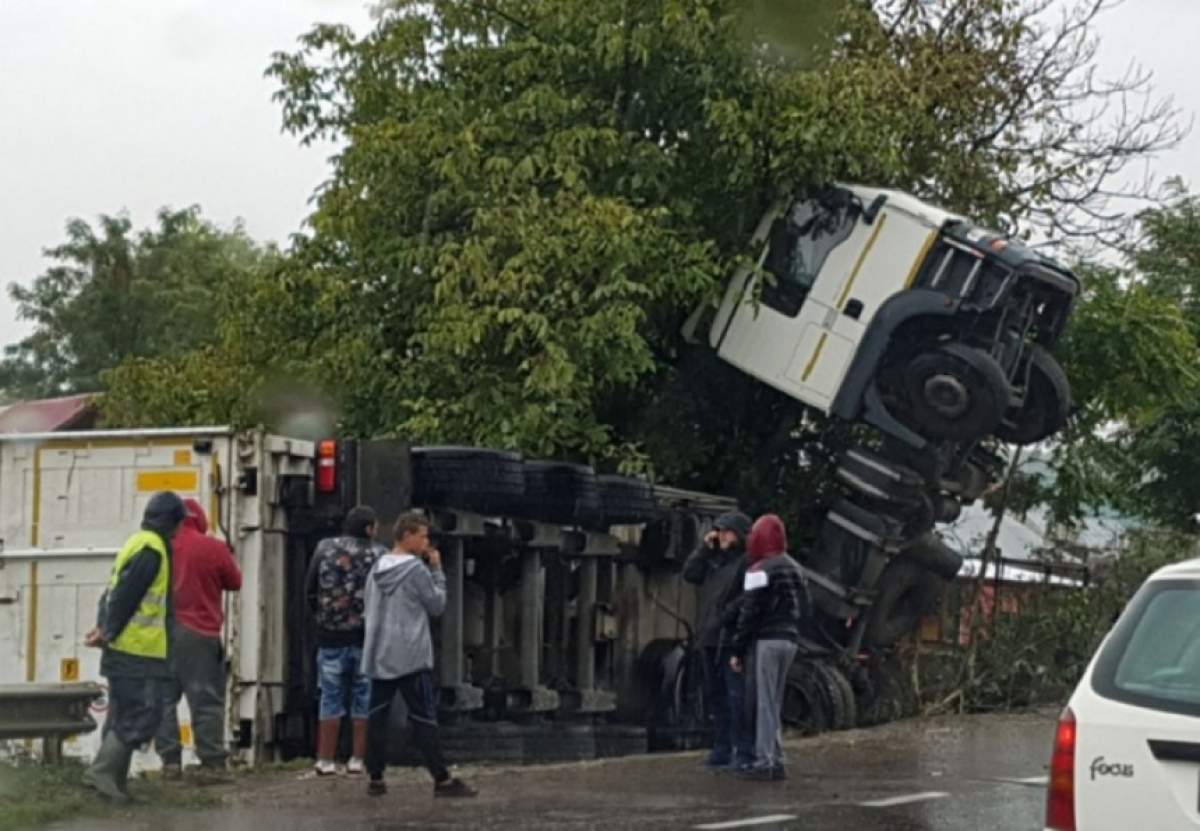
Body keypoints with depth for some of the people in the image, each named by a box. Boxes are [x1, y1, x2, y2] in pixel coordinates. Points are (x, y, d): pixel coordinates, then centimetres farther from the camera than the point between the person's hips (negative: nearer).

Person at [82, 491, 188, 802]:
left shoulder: (136, 543, 18)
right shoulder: (152, 549, -14)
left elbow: (114, 592, 16)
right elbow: (125, 595, -18)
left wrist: (105, 629, 7)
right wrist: (109, 633, -12)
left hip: (123, 648, 10)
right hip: (139, 649, -10)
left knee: (123, 715, 13)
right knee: (144, 715, -9)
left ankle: (113, 781, 15)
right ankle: (101, 771, -12)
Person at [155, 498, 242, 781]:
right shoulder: (214, 548, -5)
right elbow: (235, 582, 5)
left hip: (162, 632, 3)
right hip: (200, 633, -3)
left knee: (164, 698, 9)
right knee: (207, 700, 1)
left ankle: (170, 760, 5)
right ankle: (211, 763, -1)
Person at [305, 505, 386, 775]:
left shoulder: (324, 549, 1)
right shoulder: (379, 554, -5)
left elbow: (311, 591, 4)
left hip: (331, 636, 2)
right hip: (368, 638, -1)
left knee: (331, 698, 8)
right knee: (365, 698, 8)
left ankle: (325, 761, 8)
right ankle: (358, 760, 9)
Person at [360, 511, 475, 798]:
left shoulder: (377, 568, 10)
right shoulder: (416, 568, -11)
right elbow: (437, 604, -4)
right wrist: (437, 570, 2)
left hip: (379, 656, 6)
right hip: (411, 656, -6)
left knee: (378, 717, 7)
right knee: (424, 720, -3)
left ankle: (376, 778, 7)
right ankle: (442, 779, -2)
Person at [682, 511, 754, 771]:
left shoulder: (748, 561, -10)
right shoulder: (715, 558, 17)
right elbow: (690, 573, 12)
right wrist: (705, 548, 4)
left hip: (733, 639, -9)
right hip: (711, 638, 9)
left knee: (737, 695, -10)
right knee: (716, 694, 13)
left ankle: (744, 752, -7)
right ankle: (723, 750, 21)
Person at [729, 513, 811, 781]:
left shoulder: (759, 571, -10)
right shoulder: (794, 568, 14)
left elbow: (749, 613, -13)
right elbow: (806, 607, 16)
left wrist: (738, 651, -9)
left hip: (767, 640, -7)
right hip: (789, 639, 7)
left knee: (765, 702, -5)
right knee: (774, 702, 13)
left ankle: (765, 762, -8)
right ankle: (776, 761, 13)